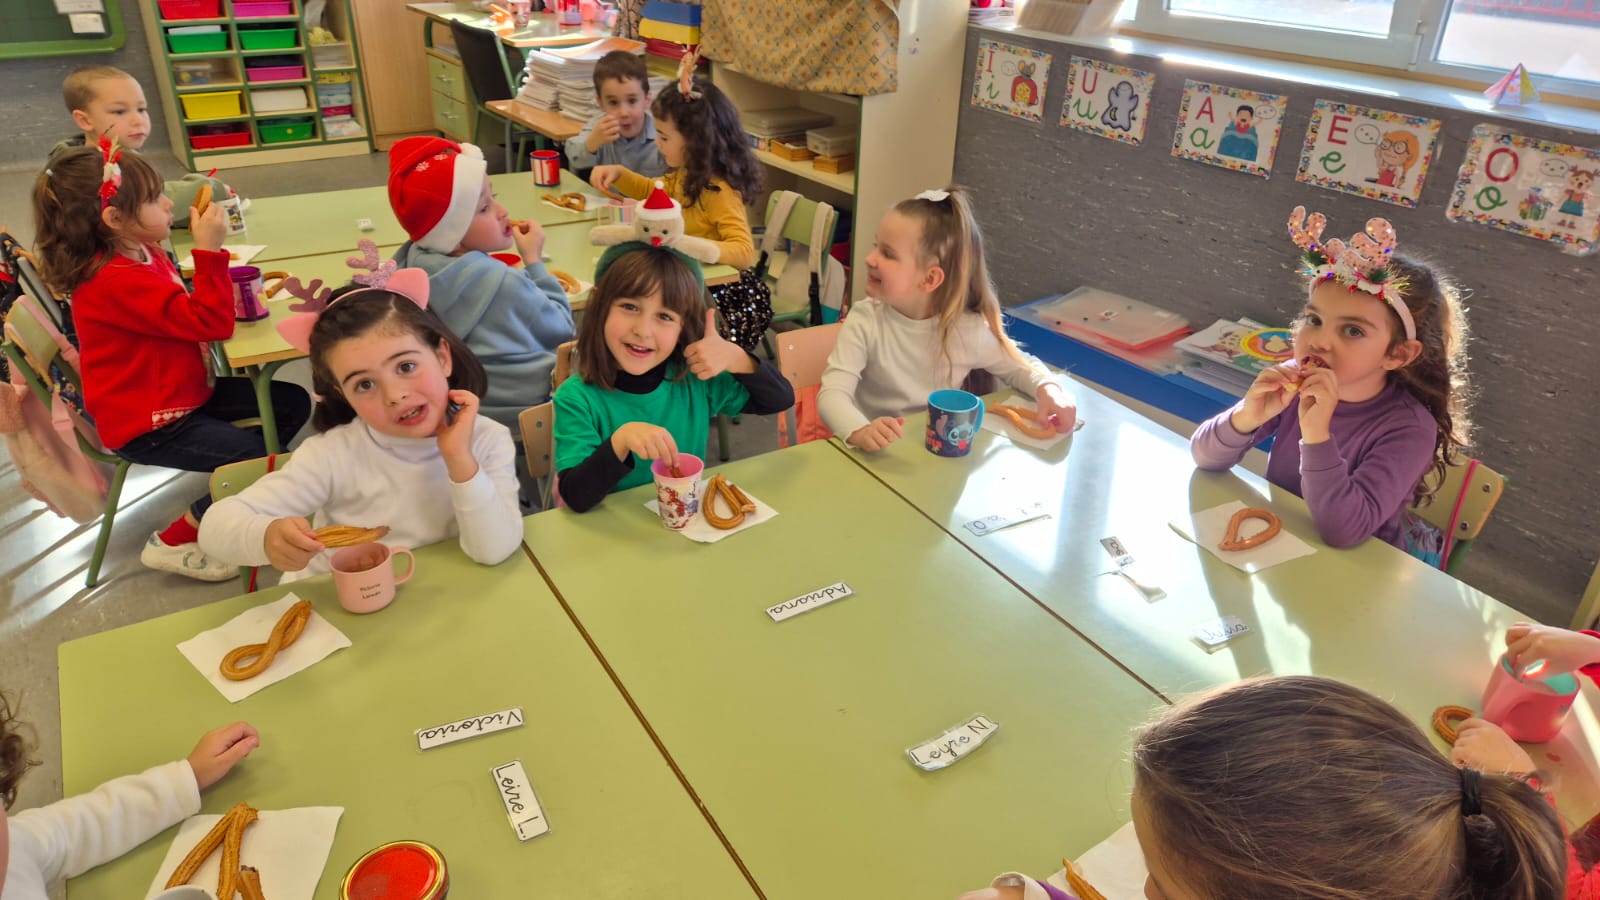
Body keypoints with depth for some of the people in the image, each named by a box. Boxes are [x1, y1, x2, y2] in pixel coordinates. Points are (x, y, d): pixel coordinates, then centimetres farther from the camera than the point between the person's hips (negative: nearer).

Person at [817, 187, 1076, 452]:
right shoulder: (865, 322, -12)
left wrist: (1048, 388, -13)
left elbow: (1019, 367, 9)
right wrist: (859, 431, -42)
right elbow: (833, 394, -21)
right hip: (876, 454, -1)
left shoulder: (969, 330, -8)